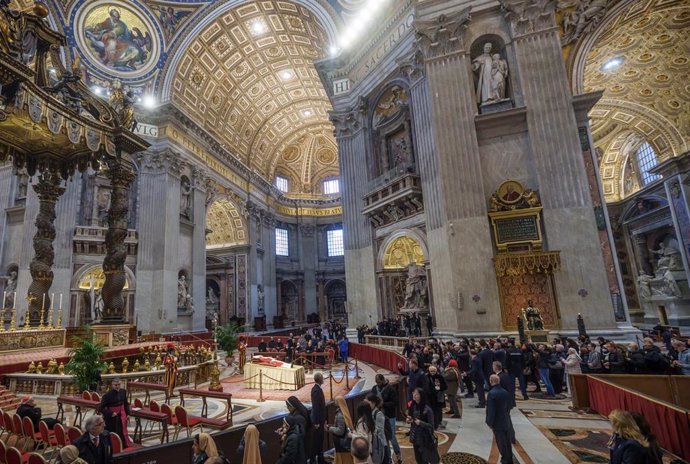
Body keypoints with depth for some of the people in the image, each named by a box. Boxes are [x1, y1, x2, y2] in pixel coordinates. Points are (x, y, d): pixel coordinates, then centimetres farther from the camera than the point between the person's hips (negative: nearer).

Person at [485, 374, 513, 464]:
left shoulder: (491, 394, -23)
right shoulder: (505, 392, -3)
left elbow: (490, 410, -21)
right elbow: (508, 407, 7)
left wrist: (489, 423, -9)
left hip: (498, 424, -7)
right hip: (506, 422, 7)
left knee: (501, 444, 8)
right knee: (507, 442, 20)